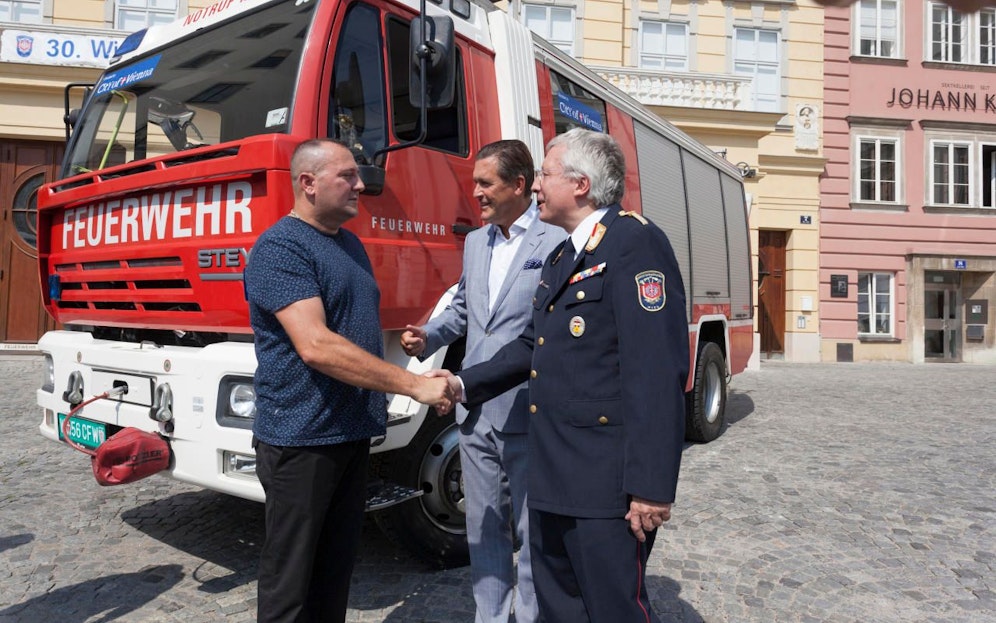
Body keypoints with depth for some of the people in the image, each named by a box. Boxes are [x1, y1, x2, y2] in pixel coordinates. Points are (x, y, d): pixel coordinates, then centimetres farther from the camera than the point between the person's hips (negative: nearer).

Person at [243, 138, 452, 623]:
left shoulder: (350, 244, 13)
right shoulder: (280, 248, -14)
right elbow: (316, 346, -26)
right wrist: (413, 384, -26)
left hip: (354, 432, 8)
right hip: (301, 437, -8)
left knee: (337, 568, 18)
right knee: (289, 581, 5)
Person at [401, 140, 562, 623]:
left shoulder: (556, 244, -10)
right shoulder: (475, 243, 13)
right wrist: (427, 336, 4)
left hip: (527, 415, -6)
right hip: (475, 410, 7)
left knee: (532, 529, 9)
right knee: (484, 525, 18)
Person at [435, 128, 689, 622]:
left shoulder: (635, 242, -15)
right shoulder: (562, 257, 15)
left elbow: (657, 372, -22)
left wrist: (652, 487, -23)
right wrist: (465, 383, 11)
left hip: (607, 482, -9)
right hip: (552, 476, 9)